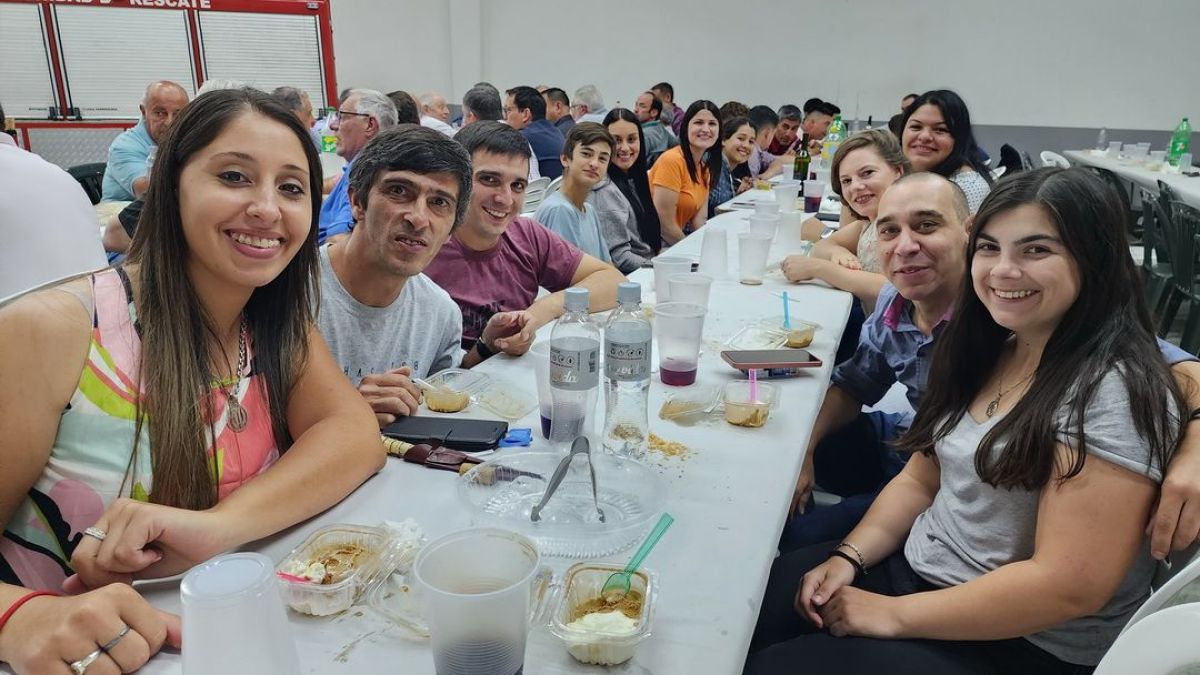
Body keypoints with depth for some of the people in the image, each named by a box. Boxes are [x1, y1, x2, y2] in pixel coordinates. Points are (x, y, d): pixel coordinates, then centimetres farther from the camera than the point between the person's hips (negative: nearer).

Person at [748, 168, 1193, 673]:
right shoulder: (986, 349, 4)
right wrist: (849, 557, -5)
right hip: (915, 570, 7)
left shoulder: (1116, 392, -21)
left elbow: (1069, 585, -25)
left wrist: (892, 615, -19)